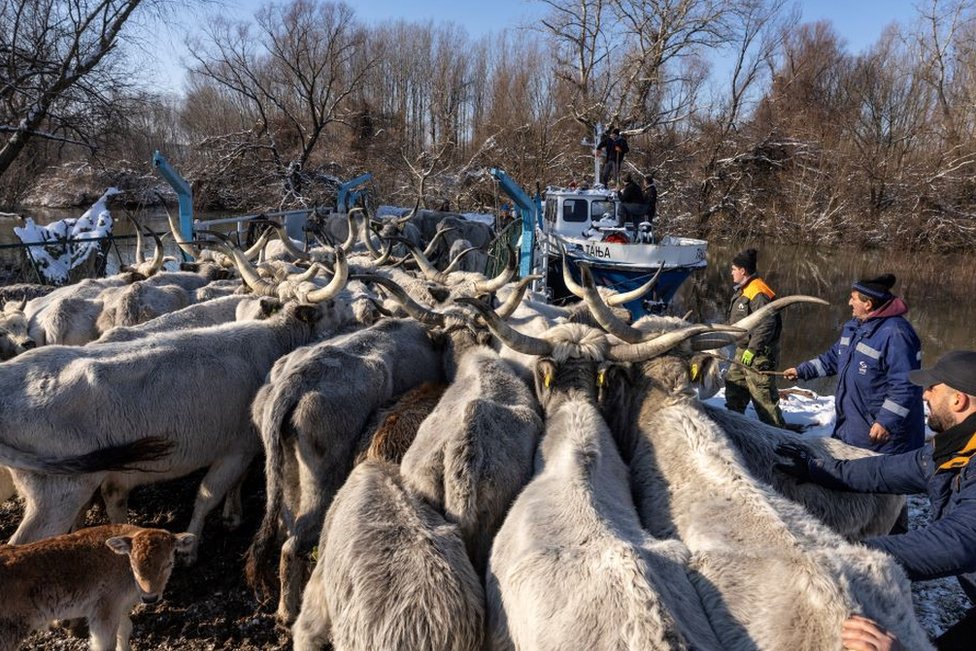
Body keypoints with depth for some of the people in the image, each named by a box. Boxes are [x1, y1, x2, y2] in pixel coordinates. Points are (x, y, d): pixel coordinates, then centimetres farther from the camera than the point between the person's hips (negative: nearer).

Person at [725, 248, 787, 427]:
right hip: (744, 350, 11)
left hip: (758, 353, -11)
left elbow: (766, 324, -27)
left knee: (763, 396, -5)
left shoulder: (758, 292, -21)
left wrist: (752, 349, -27)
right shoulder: (744, 290, 12)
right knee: (733, 384, 20)